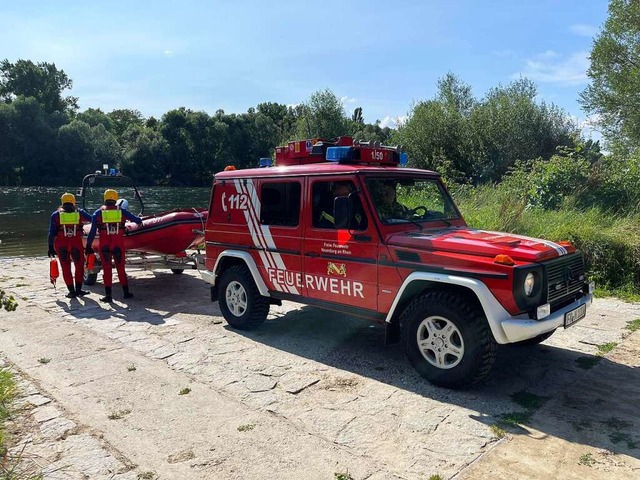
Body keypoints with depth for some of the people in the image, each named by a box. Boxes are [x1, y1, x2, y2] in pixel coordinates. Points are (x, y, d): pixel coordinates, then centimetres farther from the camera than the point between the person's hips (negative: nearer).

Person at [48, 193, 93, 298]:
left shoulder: (56, 215, 3)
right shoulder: (79, 213, 3)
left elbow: (51, 233, 1)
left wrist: (51, 247, 3)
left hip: (61, 244, 0)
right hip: (76, 244, 0)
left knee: (66, 268, 10)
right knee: (79, 266, 16)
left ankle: (72, 291, 10)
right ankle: (78, 289, 13)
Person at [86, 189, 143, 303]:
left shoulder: (98, 213, 2)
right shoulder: (121, 211, 2)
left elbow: (92, 231, 0)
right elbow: (137, 220, 10)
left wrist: (88, 246, 4)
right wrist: (139, 220, 33)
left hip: (104, 245, -1)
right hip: (118, 245, 1)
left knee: (106, 269, 6)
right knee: (121, 268, 13)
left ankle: (108, 295, 5)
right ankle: (126, 292, 19)